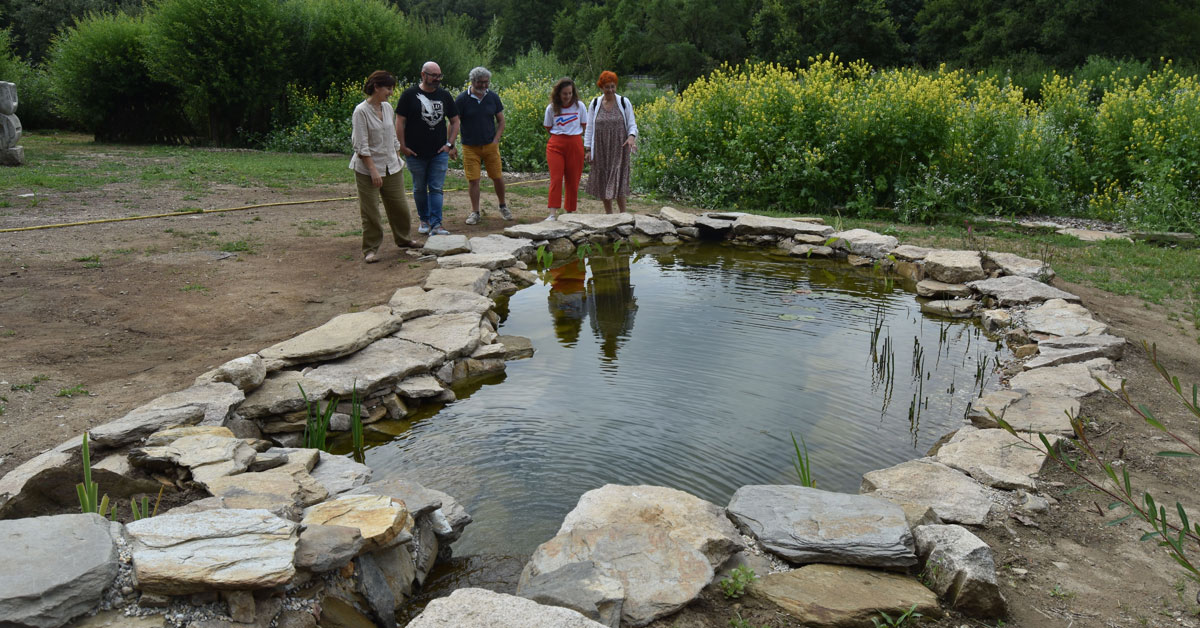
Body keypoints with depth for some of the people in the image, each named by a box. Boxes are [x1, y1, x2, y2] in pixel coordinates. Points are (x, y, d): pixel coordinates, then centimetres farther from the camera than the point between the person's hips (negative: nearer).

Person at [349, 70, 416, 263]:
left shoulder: (387, 107, 8)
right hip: (368, 170, -7)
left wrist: (397, 160, 14)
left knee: (400, 206, 12)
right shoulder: (361, 111, -13)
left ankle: (402, 239, 32)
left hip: (392, 167, 7)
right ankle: (371, 249, 10)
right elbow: (361, 146, -16)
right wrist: (373, 170, -20)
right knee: (370, 211, -1)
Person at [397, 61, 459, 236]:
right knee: (419, 189, 10)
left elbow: (455, 121, 13)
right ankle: (424, 220, 26)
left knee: (436, 188, -4)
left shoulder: (444, 95, 7)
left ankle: (436, 224, -6)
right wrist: (402, 146, -6)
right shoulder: (410, 95, -2)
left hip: (439, 152, 1)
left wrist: (450, 144, 3)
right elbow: (400, 121, -2)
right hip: (415, 153, -1)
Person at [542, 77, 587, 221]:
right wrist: (560, 136, 7)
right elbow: (548, 128, 12)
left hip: (575, 145, 1)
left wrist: (573, 135, 8)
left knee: (573, 180, 5)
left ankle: (569, 212, 18)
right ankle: (553, 213, -15)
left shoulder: (579, 106, 2)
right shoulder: (551, 108, 1)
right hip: (556, 145, -1)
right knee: (555, 178, -11)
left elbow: (584, 126, 11)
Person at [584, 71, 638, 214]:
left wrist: (632, 137, -21)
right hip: (601, 149, 3)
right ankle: (608, 214, 20)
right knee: (603, 181, 7)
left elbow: (632, 125, 1)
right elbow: (589, 128, 7)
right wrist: (587, 149, 2)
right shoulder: (594, 104, 4)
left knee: (618, 180, -9)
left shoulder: (624, 102, 0)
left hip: (619, 148, -2)